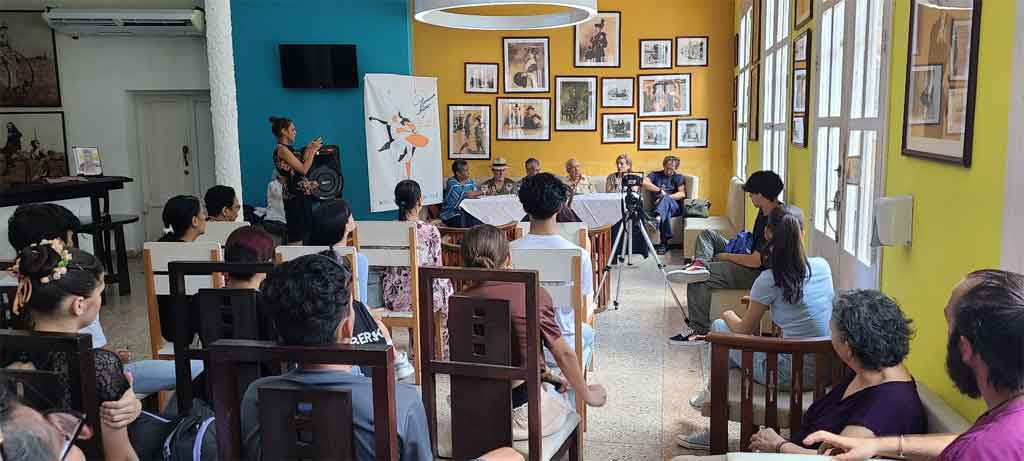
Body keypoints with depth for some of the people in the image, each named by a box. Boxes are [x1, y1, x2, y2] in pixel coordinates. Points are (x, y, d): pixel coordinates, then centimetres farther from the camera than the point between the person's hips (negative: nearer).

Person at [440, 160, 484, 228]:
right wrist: (482, 192, -12)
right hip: (451, 215, -5)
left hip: (467, 214, 5)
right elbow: (464, 195, -21)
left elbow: (477, 196, 3)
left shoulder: (470, 181, 12)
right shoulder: (451, 183, -9)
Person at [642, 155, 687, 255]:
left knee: (665, 199, -38)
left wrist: (666, 197, -13)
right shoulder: (655, 175, 19)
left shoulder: (679, 177, 18)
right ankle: (665, 243, -43)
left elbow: (682, 194, 0)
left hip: (675, 207, -1)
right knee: (666, 213, -38)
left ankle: (657, 218, -69)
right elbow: (644, 183, -4)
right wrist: (660, 190, -12)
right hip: (660, 206, 1)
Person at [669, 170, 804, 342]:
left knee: (697, 281, -22)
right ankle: (700, 264, -15)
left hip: (758, 274, -11)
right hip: (751, 258, 11)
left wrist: (725, 256, -14)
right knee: (707, 235, 14)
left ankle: (698, 329, -14)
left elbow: (755, 261, -26)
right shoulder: (765, 211, 1)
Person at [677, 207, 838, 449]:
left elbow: (744, 330, -4)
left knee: (719, 328, 11)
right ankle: (710, 394, 37)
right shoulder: (823, 266, 0)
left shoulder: (770, 280, -17)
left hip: (791, 374, -7)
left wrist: (729, 316, 17)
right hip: (825, 371, 7)